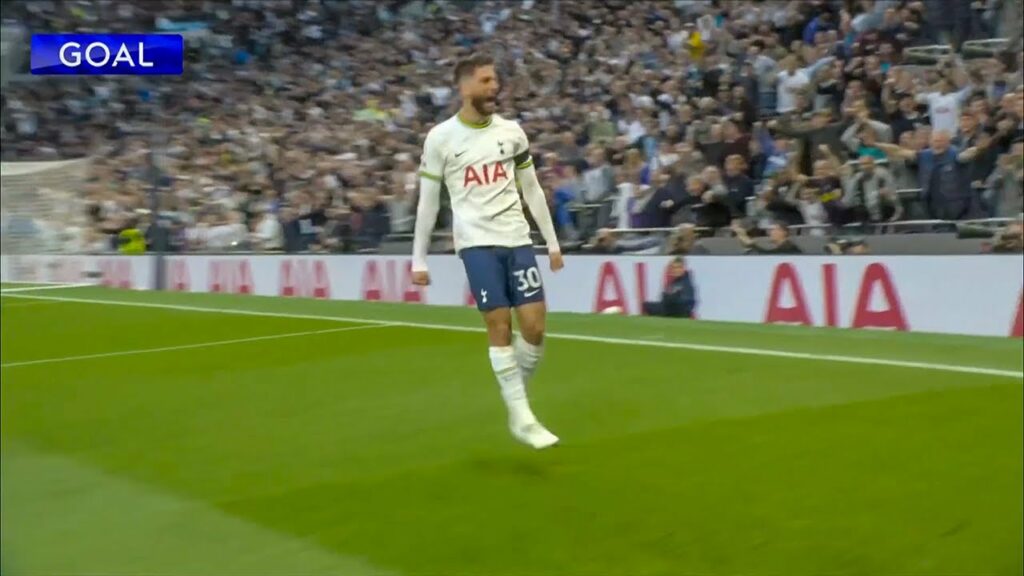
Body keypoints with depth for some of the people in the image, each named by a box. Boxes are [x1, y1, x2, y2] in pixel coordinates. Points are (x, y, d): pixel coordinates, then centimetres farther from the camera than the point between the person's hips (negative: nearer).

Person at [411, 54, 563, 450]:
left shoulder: (511, 131, 8)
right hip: (476, 242, -3)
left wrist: (552, 242, 14)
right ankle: (521, 417, 2)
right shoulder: (440, 138, -1)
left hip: (517, 239, 3)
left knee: (535, 325, -4)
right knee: (499, 325, -7)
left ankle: (516, 395, 21)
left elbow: (532, 189, 15)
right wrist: (419, 259, 1)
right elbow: (428, 201, 3)